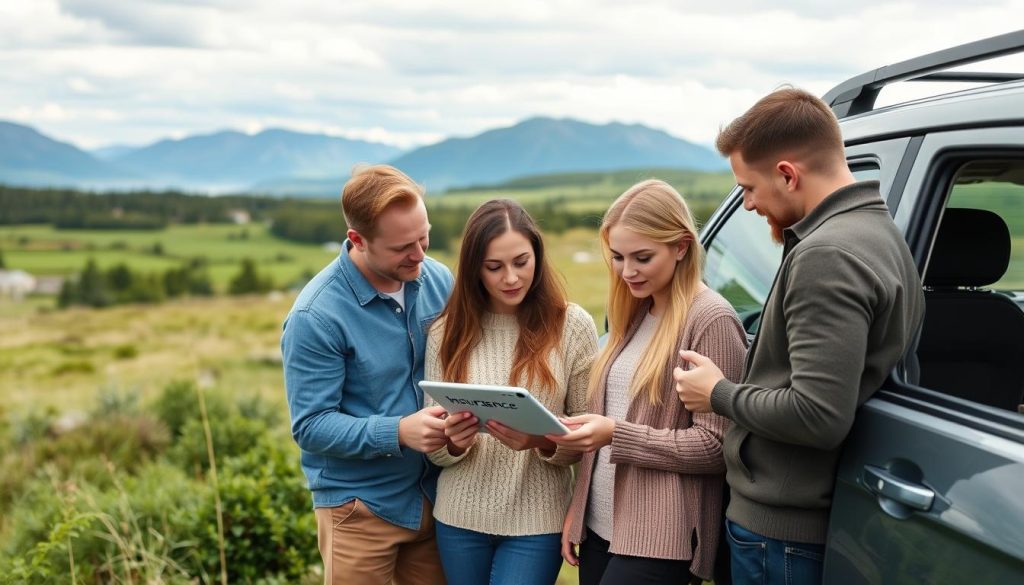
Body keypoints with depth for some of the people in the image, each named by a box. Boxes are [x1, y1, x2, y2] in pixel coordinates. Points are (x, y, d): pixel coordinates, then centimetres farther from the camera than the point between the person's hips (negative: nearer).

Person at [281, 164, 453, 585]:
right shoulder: (316, 316, -19)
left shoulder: (439, 280, -2)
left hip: (436, 497, 5)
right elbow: (311, 426, -18)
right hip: (361, 507, -4)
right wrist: (398, 432, -29)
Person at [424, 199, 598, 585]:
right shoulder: (447, 332, -1)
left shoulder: (573, 325, -6)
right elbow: (433, 449, 2)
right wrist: (453, 441, -20)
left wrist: (543, 441, -22)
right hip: (460, 518, 2)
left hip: (538, 522, -2)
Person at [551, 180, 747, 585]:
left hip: (659, 537, -7)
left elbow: (716, 446, -14)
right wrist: (577, 510, 13)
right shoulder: (633, 315, 11)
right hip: (600, 526, 7)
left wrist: (616, 435, -21)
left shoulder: (710, 319, -11)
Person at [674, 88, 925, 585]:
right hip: (814, 514, 10)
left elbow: (818, 417, -28)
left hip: (778, 527, -10)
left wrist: (719, 394, -13)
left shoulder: (826, 256, -22)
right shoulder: (877, 230, 10)